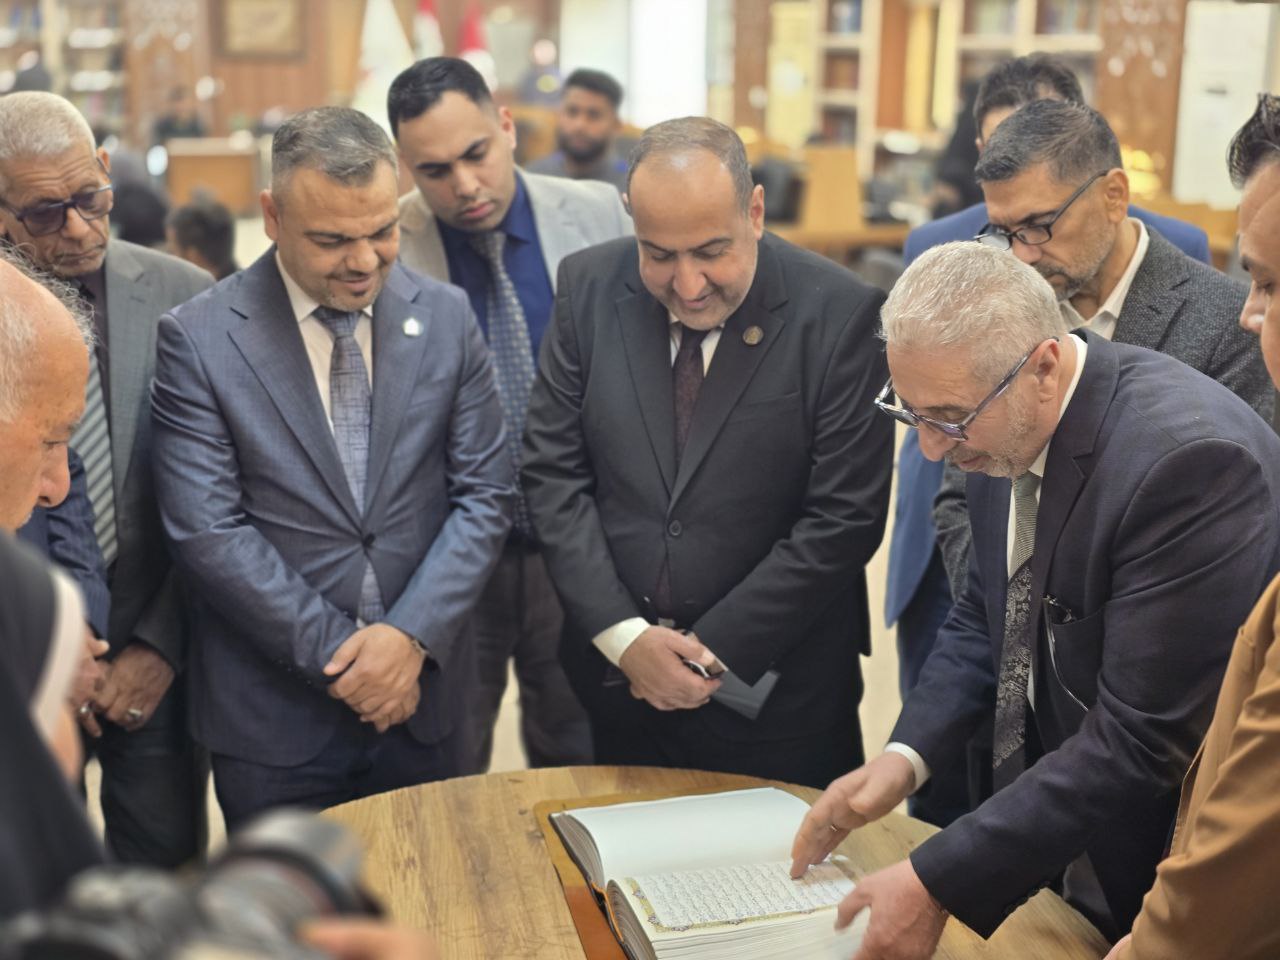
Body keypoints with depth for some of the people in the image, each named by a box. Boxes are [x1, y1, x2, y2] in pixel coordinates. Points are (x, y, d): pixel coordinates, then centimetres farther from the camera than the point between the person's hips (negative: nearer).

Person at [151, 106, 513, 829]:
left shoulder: (447, 318, 0)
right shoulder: (197, 339, -8)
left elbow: (485, 494, 0)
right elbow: (208, 531, -11)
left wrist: (412, 634, -12)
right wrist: (336, 653, -13)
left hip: (425, 695, 3)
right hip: (273, 720, -2)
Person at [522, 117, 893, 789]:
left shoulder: (839, 314, -13)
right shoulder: (589, 287, -4)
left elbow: (845, 517, -14)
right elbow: (553, 473, -2)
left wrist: (712, 650, -13)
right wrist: (622, 635, -11)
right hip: (613, 678, 3)